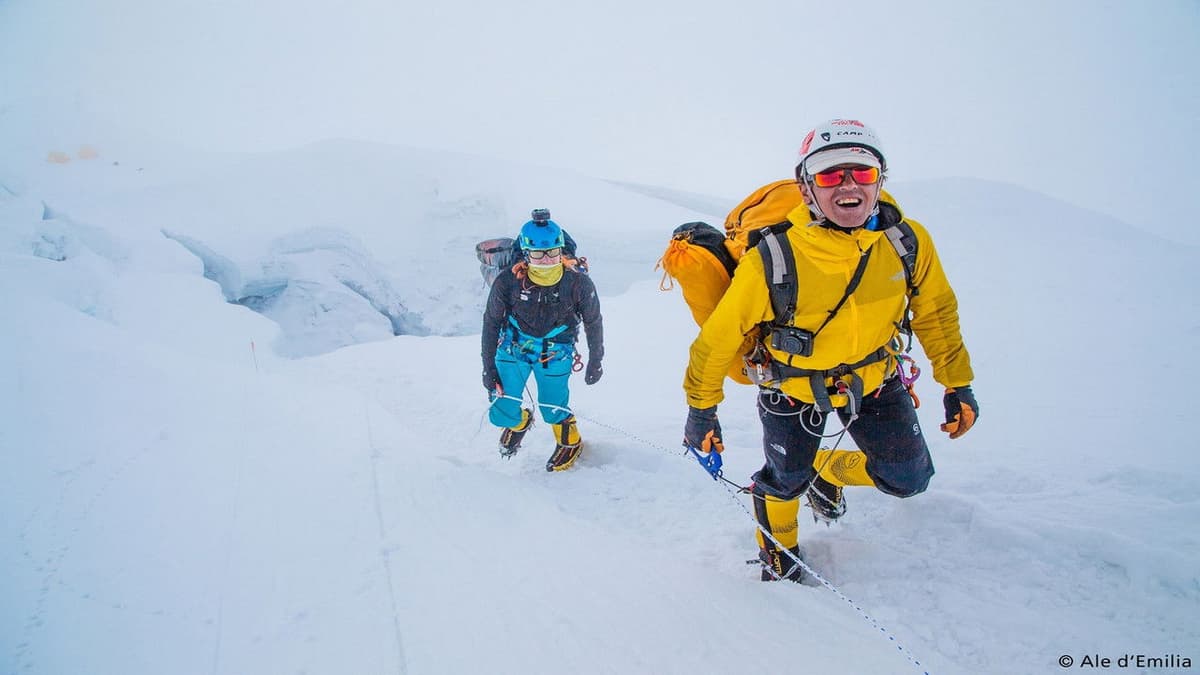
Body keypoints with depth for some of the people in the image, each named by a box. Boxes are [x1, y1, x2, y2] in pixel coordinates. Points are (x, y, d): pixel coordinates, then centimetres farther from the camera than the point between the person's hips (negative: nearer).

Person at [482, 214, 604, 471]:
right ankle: (519, 422, 41)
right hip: (513, 349, 1)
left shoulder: (578, 283, -22)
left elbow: (593, 323, -4)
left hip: (555, 354, -1)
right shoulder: (508, 282, -22)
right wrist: (488, 367, -3)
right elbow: (491, 323, -6)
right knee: (501, 414, 2)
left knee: (553, 410, 5)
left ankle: (570, 443, 41)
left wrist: (595, 363, 4)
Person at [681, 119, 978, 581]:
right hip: (795, 385, -3)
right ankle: (777, 553, 44)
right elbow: (719, 335, -21)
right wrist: (701, 410, -12)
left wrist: (957, 385, 3)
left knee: (909, 478, 6)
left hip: (875, 377, 4)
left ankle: (827, 473, 38)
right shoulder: (772, 261, -32)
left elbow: (936, 312, -2)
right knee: (785, 480, 9)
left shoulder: (909, 241, -21)